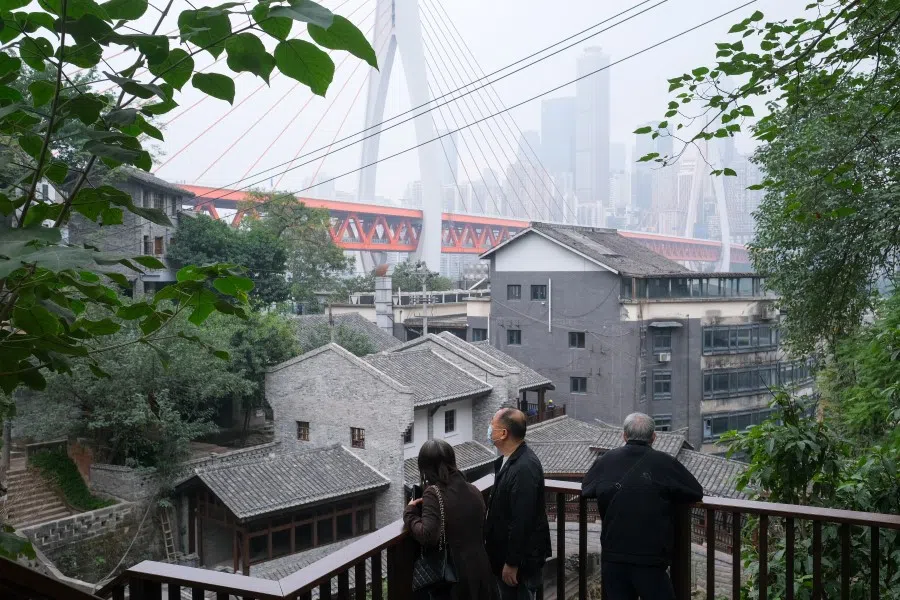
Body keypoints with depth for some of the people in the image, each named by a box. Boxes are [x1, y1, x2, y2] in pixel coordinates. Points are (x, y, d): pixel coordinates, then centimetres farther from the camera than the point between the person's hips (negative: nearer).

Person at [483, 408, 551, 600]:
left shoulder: (524, 468, -26)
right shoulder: (509, 460, 5)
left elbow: (522, 520, -26)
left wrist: (512, 563, -21)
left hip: (521, 558, -9)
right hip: (505, 552, 9)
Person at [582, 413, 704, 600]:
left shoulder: (605, 462, 1)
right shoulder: (664, 463, -8)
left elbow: (586, 489, 18)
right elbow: (697, 492, 1)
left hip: (612, 558, 3)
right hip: (649, 560, -3)